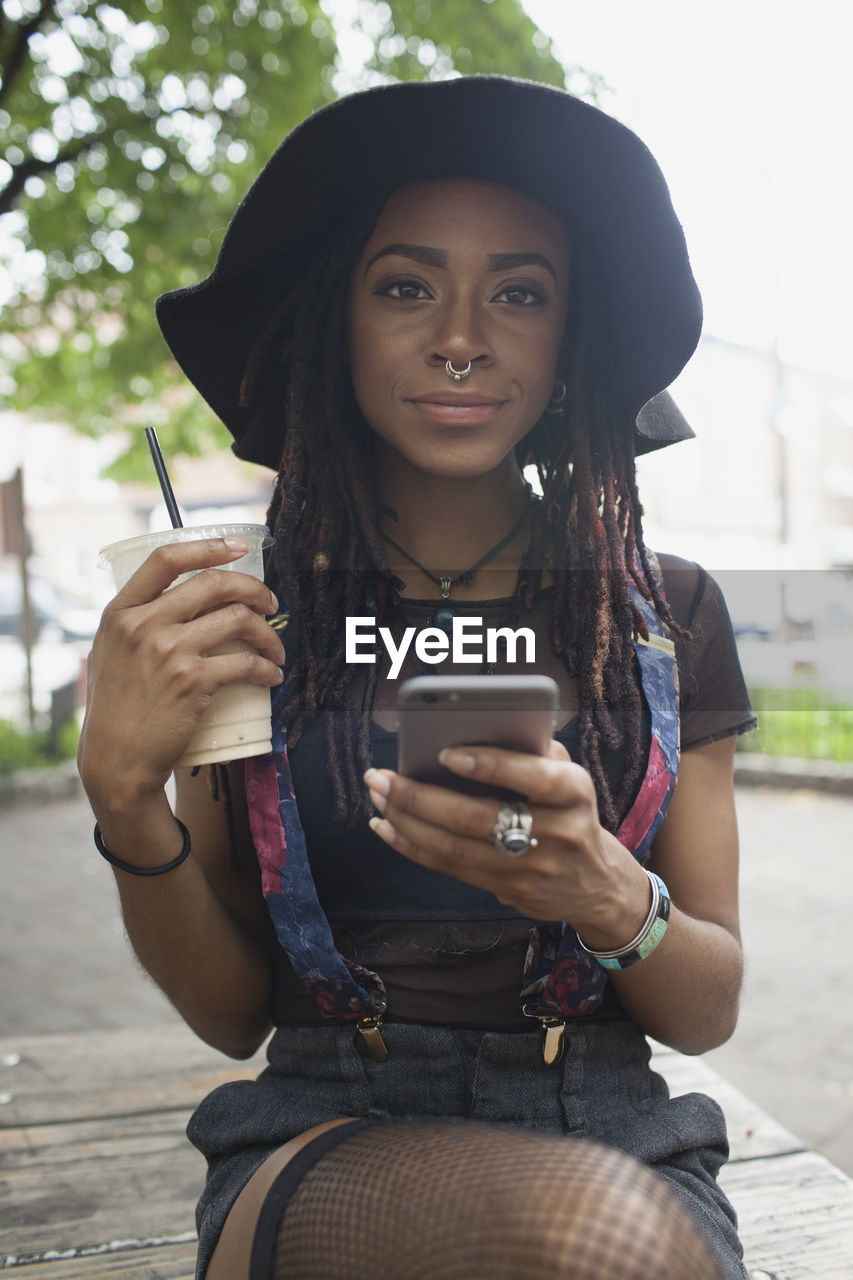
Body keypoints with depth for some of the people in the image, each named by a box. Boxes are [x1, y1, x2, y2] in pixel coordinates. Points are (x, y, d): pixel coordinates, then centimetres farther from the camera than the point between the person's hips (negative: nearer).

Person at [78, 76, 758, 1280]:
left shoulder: (667, 613, 5)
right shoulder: (246, 615, 3)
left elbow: (710, 1012, 5)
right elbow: (233, 1012, 4)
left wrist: (609, 898, -18)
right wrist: (126, 796, -14)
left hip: (617, 1142, 2)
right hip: (322, 1139, -1)